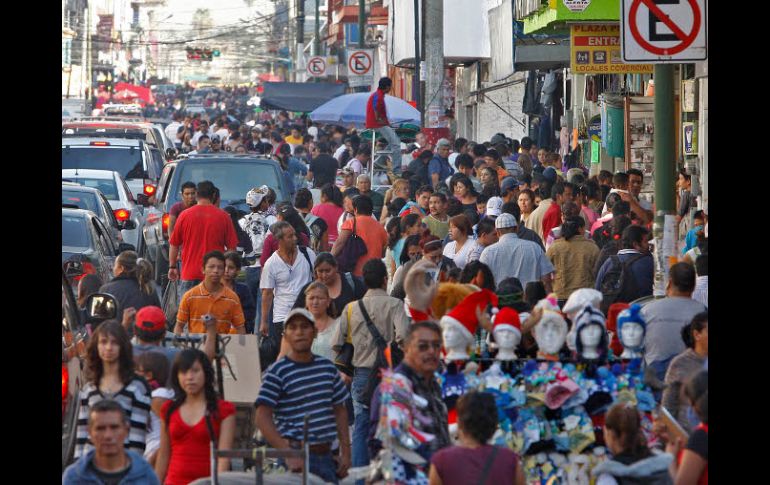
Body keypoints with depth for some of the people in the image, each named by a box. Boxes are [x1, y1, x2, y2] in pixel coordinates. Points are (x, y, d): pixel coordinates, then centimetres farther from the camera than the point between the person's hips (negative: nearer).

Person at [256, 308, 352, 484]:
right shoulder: (277, 372, -6)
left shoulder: (328, 367, 11)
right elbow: (263, 417, -11)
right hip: (299, 455, -6)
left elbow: (339, 410, 19)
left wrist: (345, 452, 12)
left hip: (326, 455, 6)